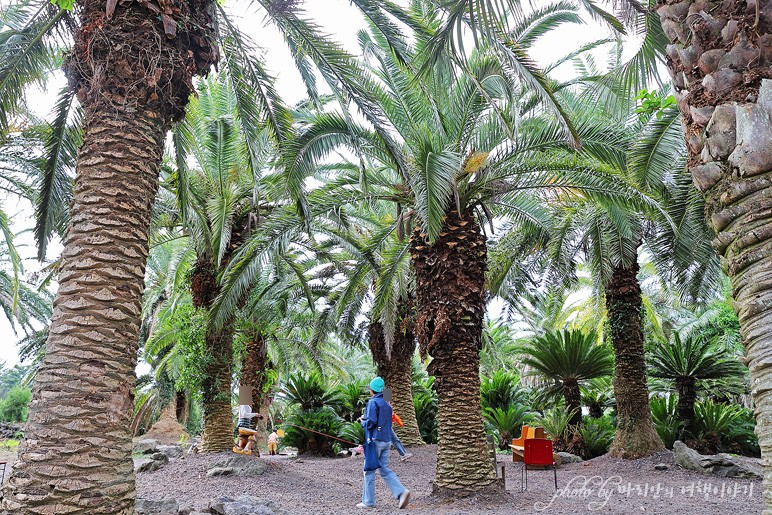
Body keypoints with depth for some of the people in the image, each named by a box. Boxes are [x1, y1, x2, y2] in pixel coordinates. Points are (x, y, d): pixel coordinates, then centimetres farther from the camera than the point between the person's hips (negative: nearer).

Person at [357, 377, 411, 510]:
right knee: (385, 469, 11)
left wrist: (363, 422, -1)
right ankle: (401, 492, -5)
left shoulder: (373, 402, -10)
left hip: (375, 440, -7)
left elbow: (371, 422, -19)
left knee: (369, 470, 3)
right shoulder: (387, 404, 15)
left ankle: (368, 501, 9)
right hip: (387, 440, 7)